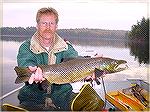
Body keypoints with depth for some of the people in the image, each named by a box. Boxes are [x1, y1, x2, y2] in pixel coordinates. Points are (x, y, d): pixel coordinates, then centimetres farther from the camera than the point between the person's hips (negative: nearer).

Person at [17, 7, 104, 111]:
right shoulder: (26, 48, -1)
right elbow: (26, 66, -19)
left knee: (96, 103, -17)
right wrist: (35, 75, -43)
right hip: (34, 99, -3)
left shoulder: (65, 47, 5)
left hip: (63, 96, 3)